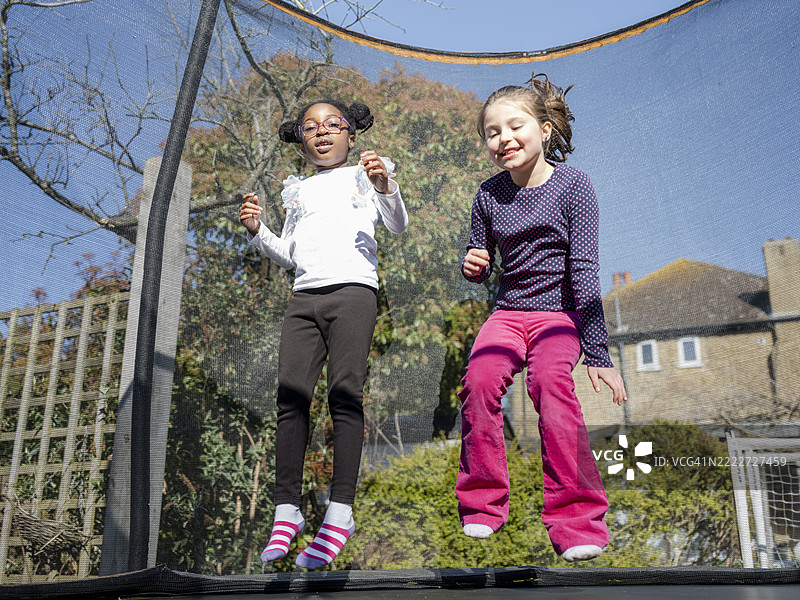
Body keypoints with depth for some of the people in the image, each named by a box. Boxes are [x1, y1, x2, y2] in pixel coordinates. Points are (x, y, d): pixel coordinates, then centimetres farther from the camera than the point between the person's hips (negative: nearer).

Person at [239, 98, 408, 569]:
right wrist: (257, 231, 10)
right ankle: (288, 509, -4)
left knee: (346, 393, -14)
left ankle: (341, 512, -13)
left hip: (353, 290, -4)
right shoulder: (299, 190, 28)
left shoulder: (364, 175, 16)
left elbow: (398, 226, 3)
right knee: (291, 392, -9)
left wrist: (385, 187, -15)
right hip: (304, 296, 4)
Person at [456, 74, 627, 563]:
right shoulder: (489, 195, 4)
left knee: (552, 381, -32)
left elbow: (584, 271, -10)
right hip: (508, 312, 3)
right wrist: (473, 266, -11)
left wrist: (598, 352, -15)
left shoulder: (572, 185, -7)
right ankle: (483, 504, -10)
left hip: (561, 313, -3)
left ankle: (577, 520, -23)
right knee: (480, 378, -26)